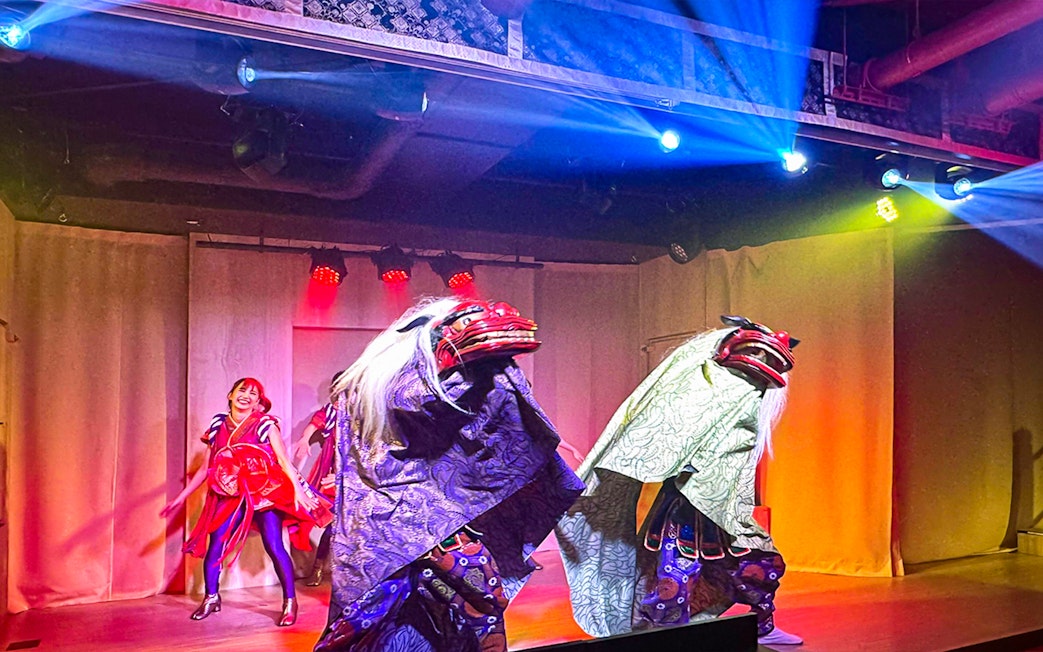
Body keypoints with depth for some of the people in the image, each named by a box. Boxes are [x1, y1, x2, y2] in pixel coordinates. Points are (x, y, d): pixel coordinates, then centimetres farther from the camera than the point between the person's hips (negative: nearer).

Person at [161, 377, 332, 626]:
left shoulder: (265, 424, -2)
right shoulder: (218, 426, 8)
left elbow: (284, 460, -9)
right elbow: (205, 468, 14)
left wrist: (298, 489, -22)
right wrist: (181, 498, 14)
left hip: (264, 493, -4)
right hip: (230, 495, 4)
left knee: (274, 547, -10)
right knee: (215, 546, -1)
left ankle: (290, 602, 1)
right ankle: (211, 598, 20)